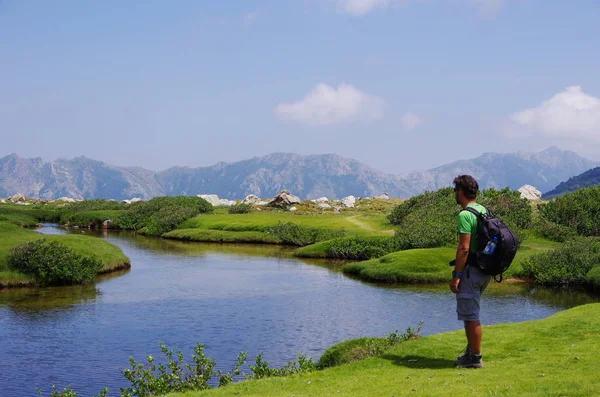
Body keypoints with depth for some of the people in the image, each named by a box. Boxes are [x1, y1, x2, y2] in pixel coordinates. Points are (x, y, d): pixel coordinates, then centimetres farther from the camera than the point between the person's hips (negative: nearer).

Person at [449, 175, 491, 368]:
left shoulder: (465, 215, -17)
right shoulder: (484, 211, 12)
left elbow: (464, 248, -22)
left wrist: (456, 276, -18)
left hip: (471, 271, -9)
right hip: (485, 270, 10)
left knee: (470, 315, -1)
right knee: (469, 313, 20)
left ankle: (475, 358, 6)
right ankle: (471, 352, 28)